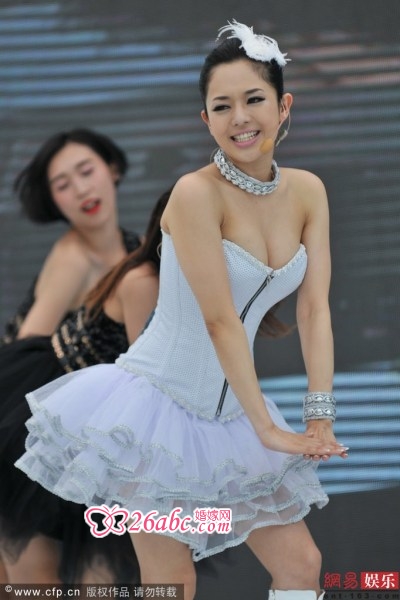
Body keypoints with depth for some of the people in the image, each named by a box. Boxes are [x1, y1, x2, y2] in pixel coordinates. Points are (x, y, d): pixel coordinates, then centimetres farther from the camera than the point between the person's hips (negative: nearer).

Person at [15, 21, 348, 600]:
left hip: (231, 412, 7)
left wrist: (320, 419, -11)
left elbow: (315, 308, -4)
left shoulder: (308, 191, 0)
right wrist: (268, 429, -18)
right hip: (160, 406, -6)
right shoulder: (196, 192, -20)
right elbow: (220, 320, -20)